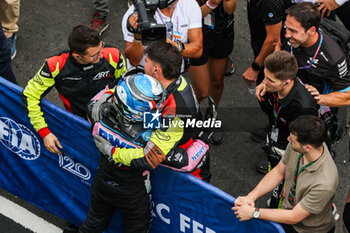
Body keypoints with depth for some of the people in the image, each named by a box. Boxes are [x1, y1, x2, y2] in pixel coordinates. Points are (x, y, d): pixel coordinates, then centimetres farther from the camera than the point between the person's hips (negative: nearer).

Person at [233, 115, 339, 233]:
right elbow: (278, 172, 1)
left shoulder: (325, 184, -36)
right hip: (288, 211, 6)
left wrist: (254, 212, -18)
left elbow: (294, 217, -24)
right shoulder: (295, 146, -18)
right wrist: (251, 197, -9)